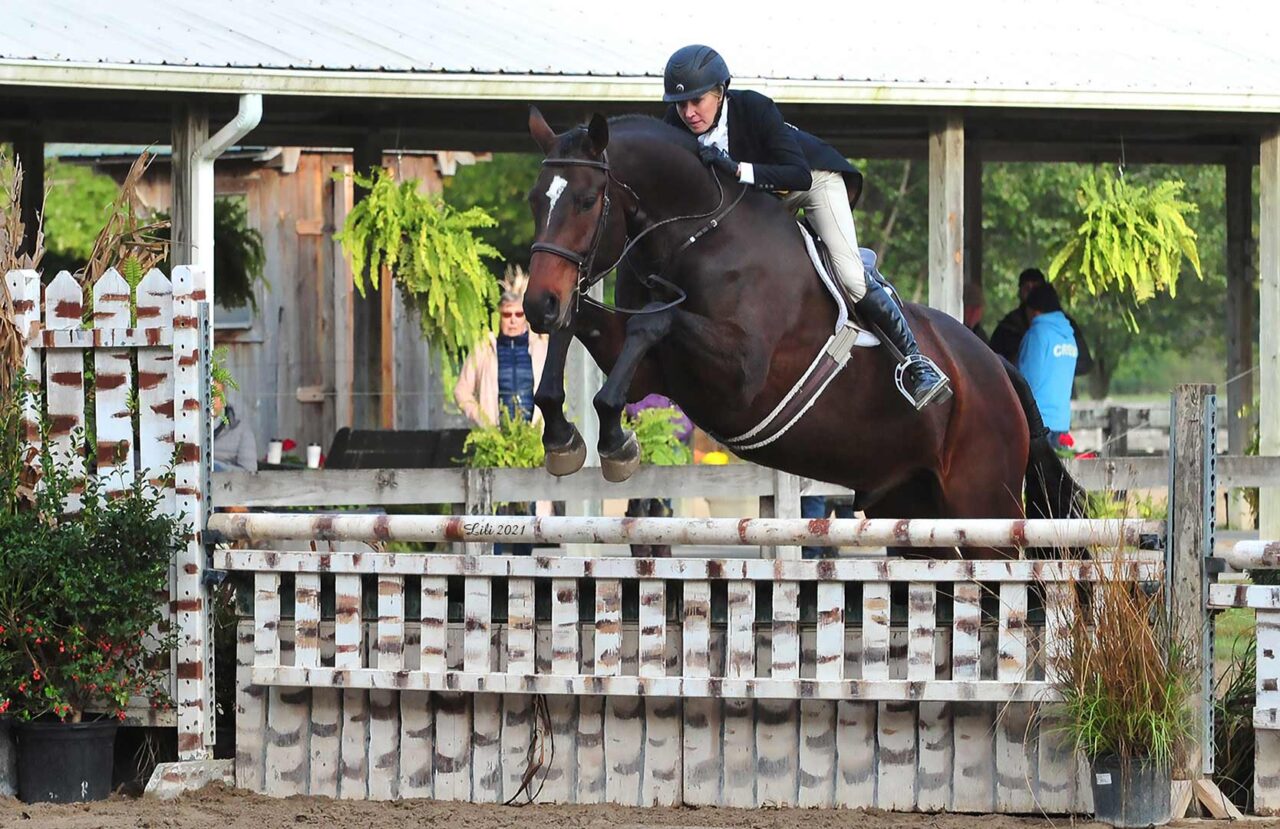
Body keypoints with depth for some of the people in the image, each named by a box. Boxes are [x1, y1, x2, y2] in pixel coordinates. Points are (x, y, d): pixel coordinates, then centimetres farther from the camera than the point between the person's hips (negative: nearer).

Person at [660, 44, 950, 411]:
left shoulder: (754, 108, -36)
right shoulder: (677, 125, -22)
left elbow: (800, 175, -42)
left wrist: (738, 169, -53)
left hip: (815, 177, -6)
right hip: (759, 195, 6)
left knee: (852, 281, -18)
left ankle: (916, 363, -8)